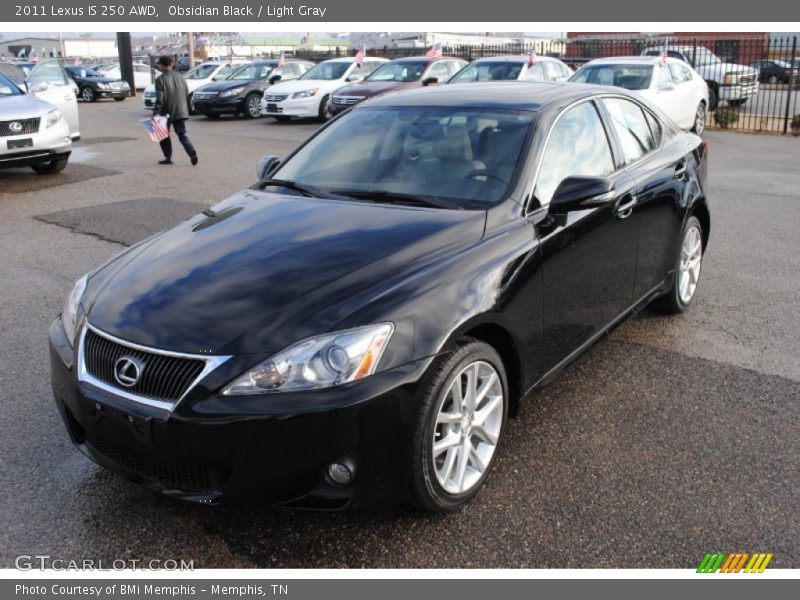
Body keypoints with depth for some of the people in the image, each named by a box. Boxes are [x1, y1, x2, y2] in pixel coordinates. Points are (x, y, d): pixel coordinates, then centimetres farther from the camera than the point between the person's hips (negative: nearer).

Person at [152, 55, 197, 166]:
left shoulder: (160, 79, -12)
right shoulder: (180, 76, 6)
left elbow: (159, 99, -17)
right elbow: (187, 93, 11)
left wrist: (155, 113, -17)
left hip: (167, 112, -4)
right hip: (181, 111, 4)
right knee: (182, 134, 6)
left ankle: (168, 157, 16)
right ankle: (192, 153, -16)